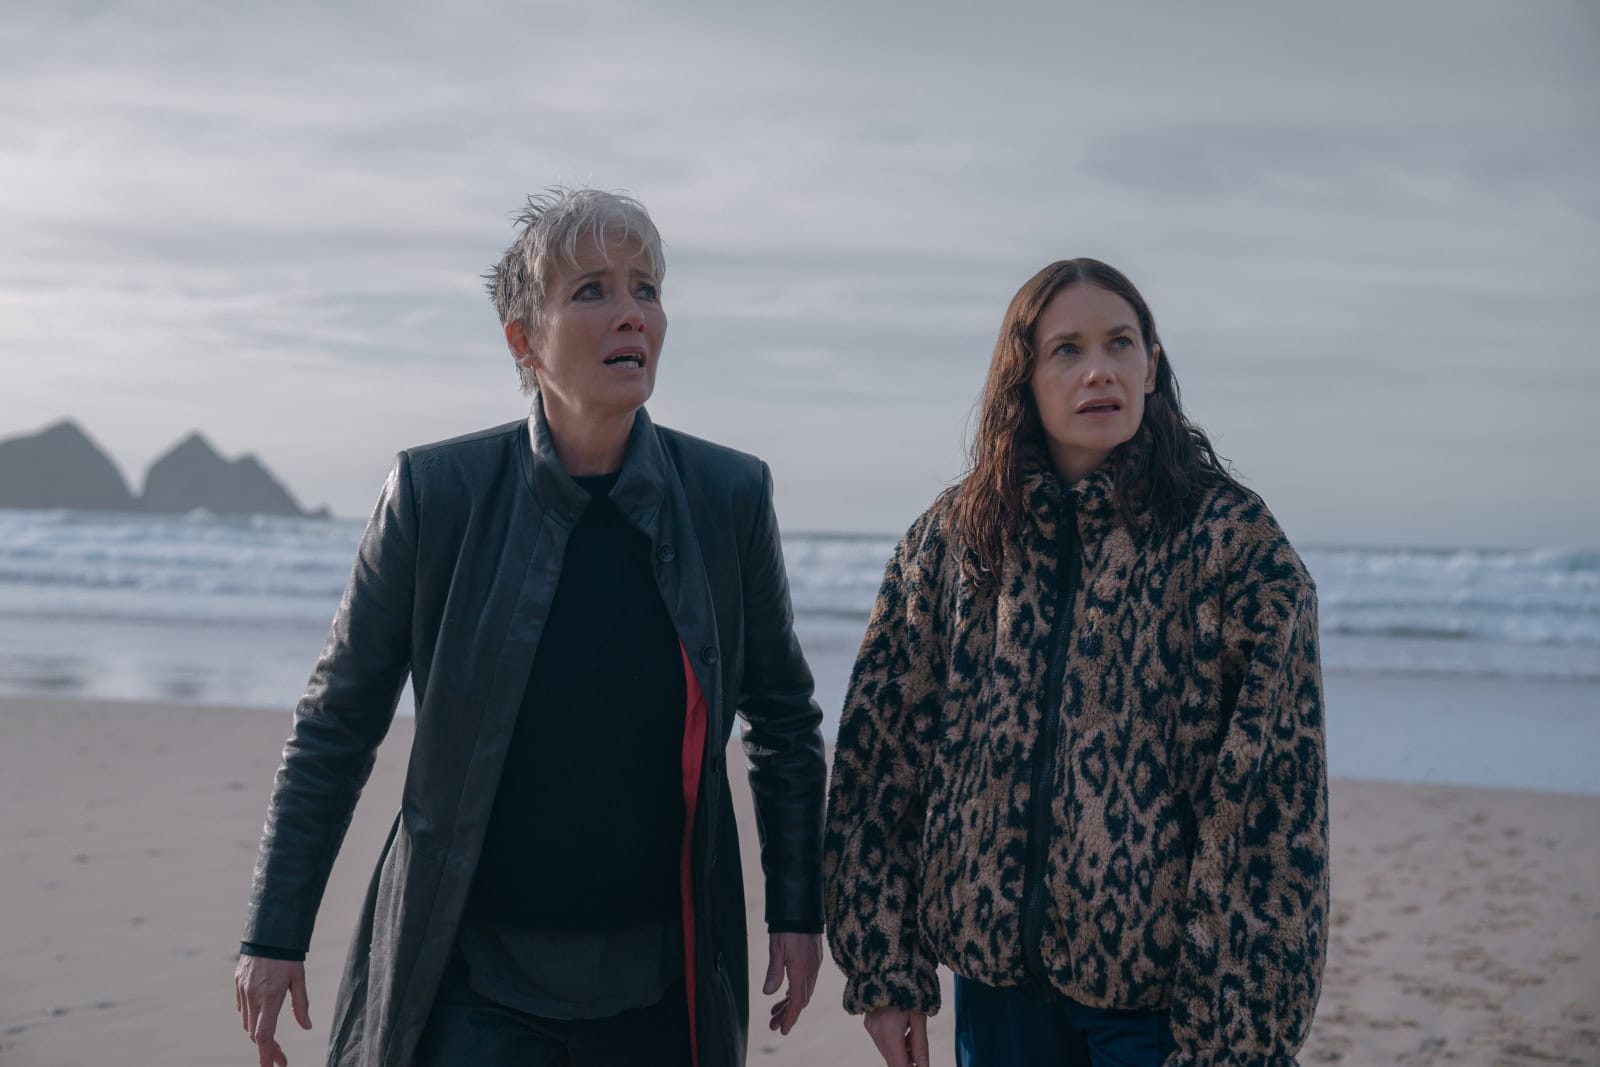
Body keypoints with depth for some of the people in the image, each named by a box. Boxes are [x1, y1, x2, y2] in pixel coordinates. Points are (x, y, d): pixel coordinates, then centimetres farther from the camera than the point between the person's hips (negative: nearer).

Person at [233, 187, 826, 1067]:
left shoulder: (730, 496, -2)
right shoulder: (436, 492, -7)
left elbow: (782, 714, 10)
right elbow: (338, 721, 0)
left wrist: (797, 910, 7)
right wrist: (276, 934, -1)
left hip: (658, 987, 2)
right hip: (473, 982, -2)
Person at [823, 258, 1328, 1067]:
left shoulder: (1232, 538, -8)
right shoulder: (954, 534, 2)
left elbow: (1268, 795, -11)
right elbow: (880, 742, 3)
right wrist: (883, 966, 0)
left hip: (1161, 975, -3)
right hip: (995, 966, 3)